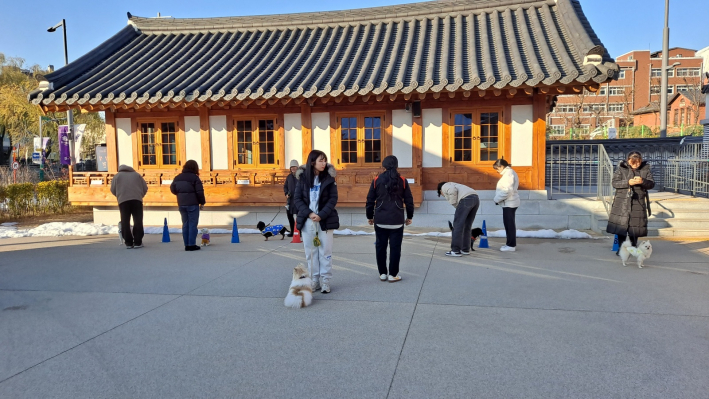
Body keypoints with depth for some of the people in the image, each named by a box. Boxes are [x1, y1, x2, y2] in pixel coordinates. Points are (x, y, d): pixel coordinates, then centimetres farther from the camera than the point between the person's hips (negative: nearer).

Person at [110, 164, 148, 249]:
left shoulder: (117, 176, 18)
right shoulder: (136, 174, 21)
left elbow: (113, 190, 14)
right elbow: (145, 188, 16)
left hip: (123, 200, 0)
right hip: (137, 199, 0)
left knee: (125, 222, 4)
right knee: (138, 221, 2)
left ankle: (128, 243, 1)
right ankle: (137, 242, -1)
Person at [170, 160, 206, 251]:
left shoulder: (177, 178, 7)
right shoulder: (194, 178, -10)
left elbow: (172, 189, 13)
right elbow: (200, 191, -13)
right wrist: (202, 202, -2)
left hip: (181, 204, 6)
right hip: (192, 204, -6)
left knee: (185, 224, 12)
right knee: (193, 224, 0)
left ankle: (186, 245, 13)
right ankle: (192, 245, -1)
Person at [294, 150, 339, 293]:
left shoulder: (329, 177, -1)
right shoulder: (303, 177, 1)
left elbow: (333, 199, -5)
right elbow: (297, 199, 0)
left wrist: (321, 215, -16)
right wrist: (309, 213, -14)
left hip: (325, 220, -1)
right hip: (307, 221, 1)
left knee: (325, 251, 2)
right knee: (310, 252, 7)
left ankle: (325, 281, 10)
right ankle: (314, 281, 16)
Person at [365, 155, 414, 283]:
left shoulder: (376, 180, 1)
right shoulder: (402, 181, 1)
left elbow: (370, 200, 4)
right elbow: (409, 200, 4)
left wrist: (370, 216, 16)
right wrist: (409, 216, 17)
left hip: (380, 220, 1)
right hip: (397, 220, -1)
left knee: (381, 247, 12)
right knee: (395, 247, 5)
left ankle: (382, 273, 18)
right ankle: (393, 274, 7)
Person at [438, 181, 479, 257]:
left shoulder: (444, 187, 16)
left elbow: (452, 190, -10)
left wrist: (454, 203, 2)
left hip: (466, 199, -9)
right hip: (476, 199, 9)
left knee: (457, 225, -2)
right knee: (466, 226, 17)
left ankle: (456, 251, -1)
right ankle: (465, 249, 21)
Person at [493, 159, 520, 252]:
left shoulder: (508, 174, -16)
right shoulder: (509, 173, 17)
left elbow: (507, 190, -23)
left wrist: (497, 199, -14)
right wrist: (498, 198, 9)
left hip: (509, 203, -11)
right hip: (509, 203, 11)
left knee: (509, 224, -6)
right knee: (509, 223, 15)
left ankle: (511, 245, -1)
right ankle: (511, 244, 22)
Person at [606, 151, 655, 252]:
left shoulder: (645, 169, 5)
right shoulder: (621, 169, 0)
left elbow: (651, 184, 1)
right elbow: (615, 183, -6)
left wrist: (643, 181, -19)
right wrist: (628, 182, -21)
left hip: (638, 203, 1)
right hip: (622, 202, -1)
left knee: (635, 226, 5)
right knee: (621, 225, 0)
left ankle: (633, 247, 19)